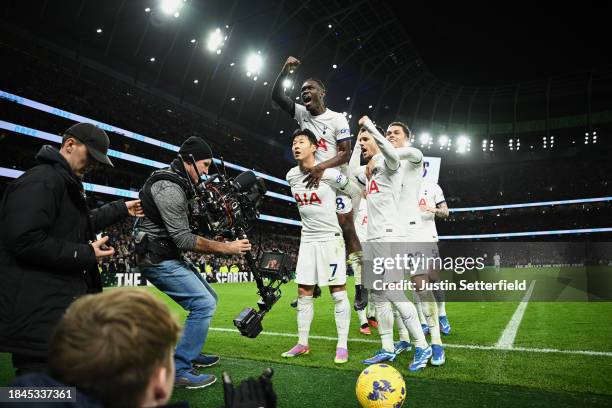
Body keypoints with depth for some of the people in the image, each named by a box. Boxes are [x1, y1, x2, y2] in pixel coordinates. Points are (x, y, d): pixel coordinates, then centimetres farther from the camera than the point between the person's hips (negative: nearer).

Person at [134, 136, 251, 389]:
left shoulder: (177, 184, 11)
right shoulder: (169, 189, -22)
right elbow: (184, 239, -24)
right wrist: (227, 248, -20)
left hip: (171, 257, 10)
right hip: (158, 260, -10)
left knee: (208, 300, 15)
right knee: (204, 304, -16)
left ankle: (190, 352, 27)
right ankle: (179, 371, -7)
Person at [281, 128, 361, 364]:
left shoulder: (329, 174, -13)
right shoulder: (291, 176, 4)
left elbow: (357, 194, -2)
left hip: (331, 238, -6)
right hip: (307, 239, 6)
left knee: (338, 292, -1)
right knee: (303, 292, 7)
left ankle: (342, 346, 9)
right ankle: (302, 344, 19)